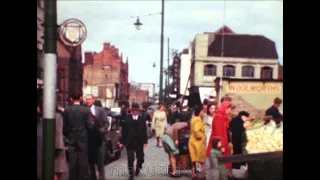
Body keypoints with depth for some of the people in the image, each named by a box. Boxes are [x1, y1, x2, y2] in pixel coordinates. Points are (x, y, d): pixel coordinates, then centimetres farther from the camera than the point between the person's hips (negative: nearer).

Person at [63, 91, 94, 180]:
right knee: (83, 161, 4)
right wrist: (92, 121, 9)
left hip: (71, 140, 2)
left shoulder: (66, 111, -2)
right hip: (83, 139, -2)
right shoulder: (86, 110, -9)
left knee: (72, 162, 7)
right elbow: (90, 126, -11)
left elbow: (64, 127, 0)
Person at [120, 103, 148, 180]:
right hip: (129, 142, -2)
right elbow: (124, 131, -3)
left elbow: (144, 131, 1)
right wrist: (122, 141, -4)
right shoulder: (127, 118, -4)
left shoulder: (141, 119, -1)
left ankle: (138, 168, 43)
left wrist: (145, 141, -3)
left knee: (140, 157, 14)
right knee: (130, 159, -2)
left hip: (139, 142, 2)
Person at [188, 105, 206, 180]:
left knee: (194, 160, 13)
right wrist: (199, 136, -17)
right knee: (202, 161, 3)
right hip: (199, 142, -8)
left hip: (192, 141, 8)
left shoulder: (193, 119, 11)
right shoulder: (198, 119, -19)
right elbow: (196, 130, -31)